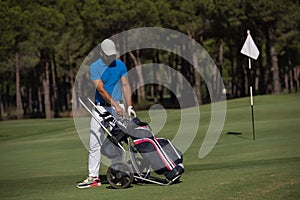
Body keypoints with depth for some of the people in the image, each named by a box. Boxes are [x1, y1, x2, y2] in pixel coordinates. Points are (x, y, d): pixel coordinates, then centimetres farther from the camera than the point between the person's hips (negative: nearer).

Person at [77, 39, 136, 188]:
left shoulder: (120, 65, 6)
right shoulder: (94, 67, -4)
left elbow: (125, 86, 7)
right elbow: (101, 89, -13)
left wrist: (129, 106, -4)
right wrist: (115, 105, -21)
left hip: (117, 108, 1)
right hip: (100, 108, -1)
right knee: (95, 143, -2)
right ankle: (93, 177, 1)